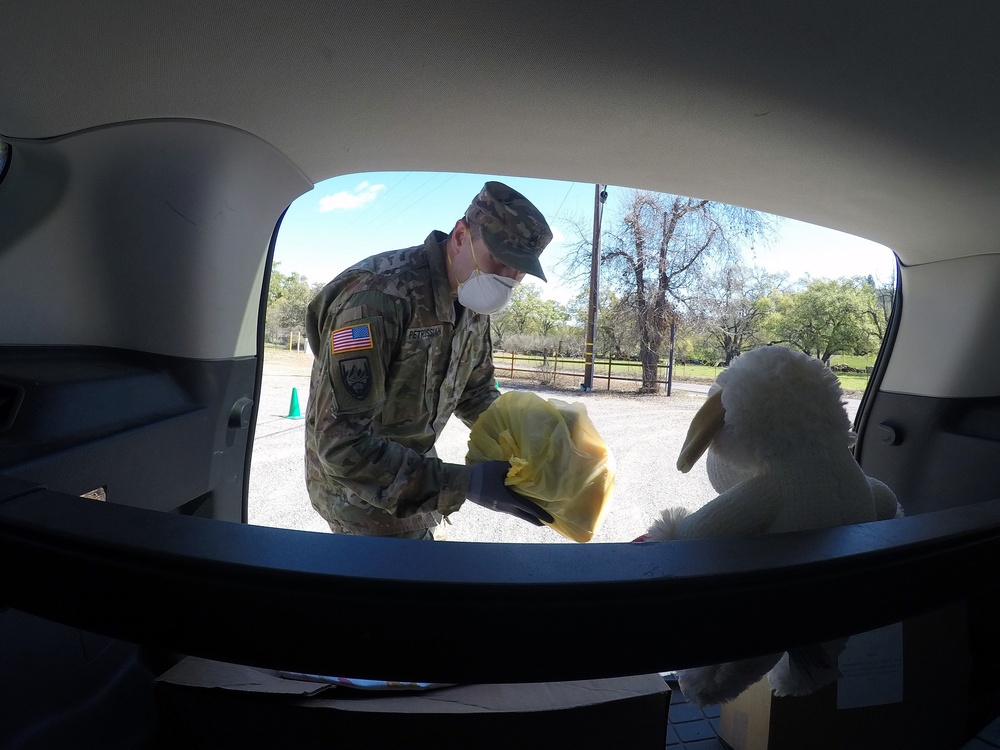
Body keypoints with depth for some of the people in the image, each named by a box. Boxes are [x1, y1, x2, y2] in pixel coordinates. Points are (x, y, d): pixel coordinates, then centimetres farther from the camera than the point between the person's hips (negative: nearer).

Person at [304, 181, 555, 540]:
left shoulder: (472, 304, -5)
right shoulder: (377, 297, -32)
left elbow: (477, 393, 8)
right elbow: (343, 443, -33)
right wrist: (464, 484, -36)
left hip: (411, 474, 8)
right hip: (357, 487, -7)